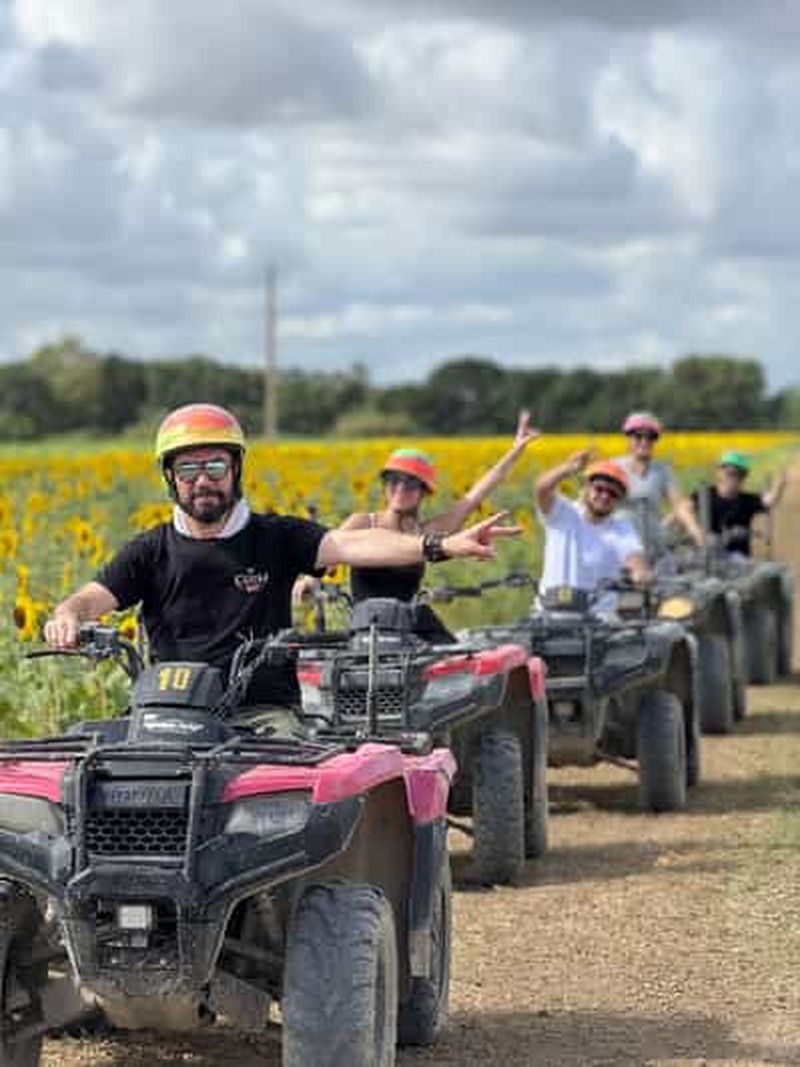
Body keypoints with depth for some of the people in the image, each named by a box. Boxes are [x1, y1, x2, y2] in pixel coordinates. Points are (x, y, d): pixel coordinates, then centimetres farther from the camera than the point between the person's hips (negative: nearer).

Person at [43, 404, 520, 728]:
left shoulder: (275, 538, 9)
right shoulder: (152, 552, 12)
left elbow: (349, 545, -3)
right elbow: (94, 597, 1)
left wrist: (441, 546, -18)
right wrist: (67, 618, -26)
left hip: (267, 711, -1)